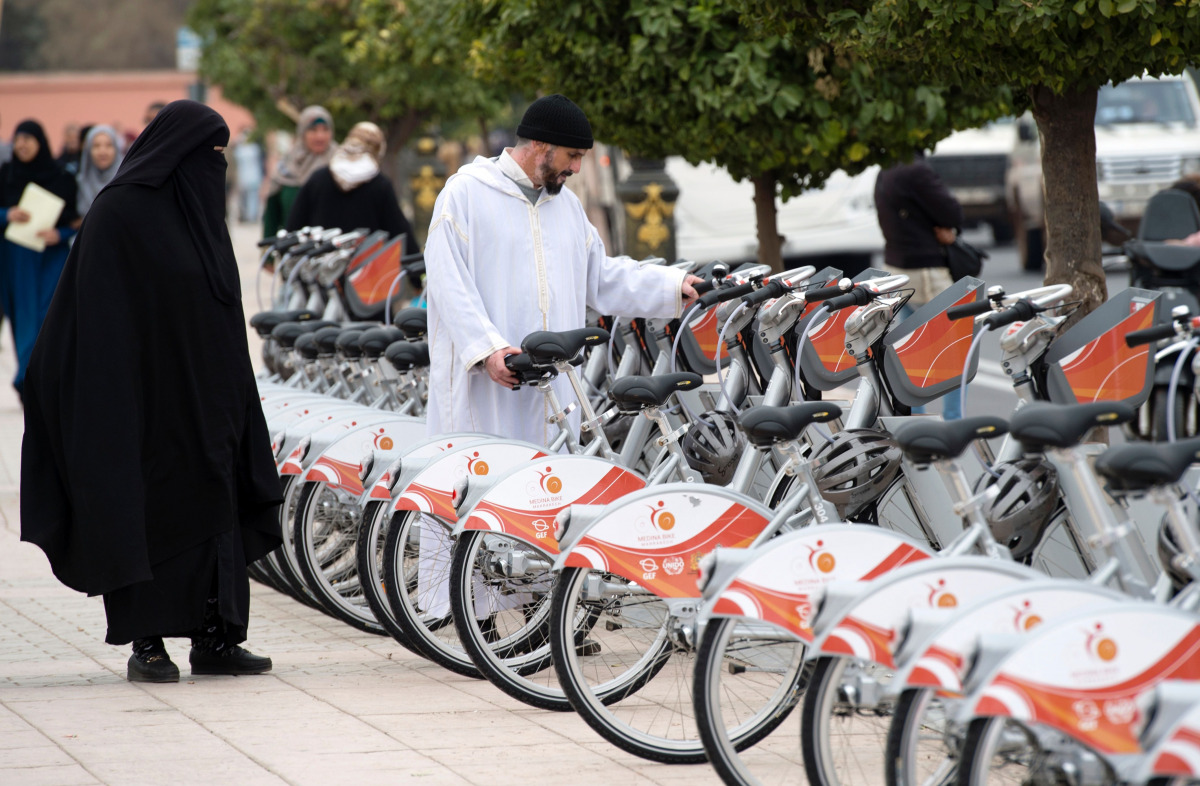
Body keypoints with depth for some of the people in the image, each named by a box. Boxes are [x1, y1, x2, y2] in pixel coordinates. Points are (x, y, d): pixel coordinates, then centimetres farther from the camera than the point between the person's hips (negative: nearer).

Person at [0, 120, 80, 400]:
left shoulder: (61, 178, -2)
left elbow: (76, 219, 0)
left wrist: (59, 234, -18)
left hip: (51, 258, -3)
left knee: (44, 317, -14)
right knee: (23, 316, 5)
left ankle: (26, 381, -22)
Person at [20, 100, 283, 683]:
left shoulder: (198, 208, 14)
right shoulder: (121, 212, -10)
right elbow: (103, 316, -13)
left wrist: (230, 403, 17)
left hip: (203, 403, 8)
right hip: (146, 397, -8)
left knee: (212, 511, 5)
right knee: (146, 517, -2)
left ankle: (214, 639, 9)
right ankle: (145, 642, 4)